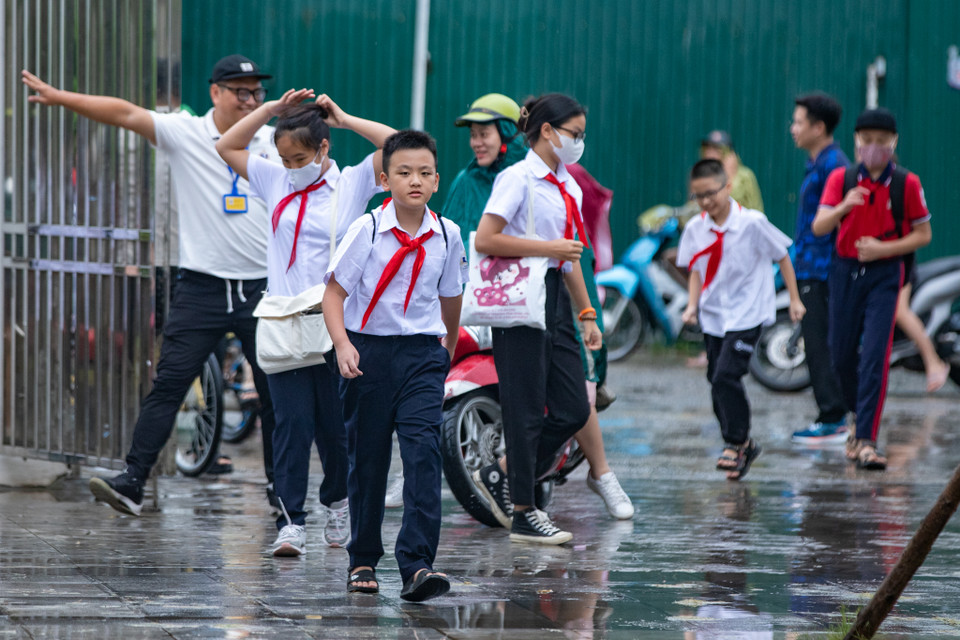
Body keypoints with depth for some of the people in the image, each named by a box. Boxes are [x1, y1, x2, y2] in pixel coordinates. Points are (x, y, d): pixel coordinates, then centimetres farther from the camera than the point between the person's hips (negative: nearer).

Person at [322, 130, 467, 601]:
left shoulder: (446, 235, 1)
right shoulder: (367, 230, -8)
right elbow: (333, 291, -8)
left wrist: (447, 351, 28)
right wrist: (342, 344, -22)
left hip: (422, 354, 1)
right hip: (369, 351, -1)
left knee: (423, 453, -14)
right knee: (367, 458, 6)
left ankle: (417, 564, -20)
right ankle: (363, 560, 23)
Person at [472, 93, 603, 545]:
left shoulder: (569, 187, 15)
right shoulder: (518, 178, -9)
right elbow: (485, 240, -18)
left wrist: (586, 313, 19)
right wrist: (549, 248, -18)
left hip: (555, 297, 8)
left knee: (573, 409, 5)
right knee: (527, 410, -3)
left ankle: (502, 478, 20)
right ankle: (523, 515, 5)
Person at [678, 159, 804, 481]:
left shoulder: (752, 223, -12)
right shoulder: (695, 229, 0)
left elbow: (782, 257, -1)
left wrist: (794, 299, 3)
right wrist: (693, 305, -1)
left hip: (746, 314, -6)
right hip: (713, 317, 6)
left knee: (726, 375, -19)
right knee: (717, 382, 10)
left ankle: (736, 443, -7)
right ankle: (743, 445, 25)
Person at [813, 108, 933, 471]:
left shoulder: (907, 183, -2)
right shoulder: (841, 178, 1)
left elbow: (923, 234, 3)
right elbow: (819, 227, -7)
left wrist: (885, 249, -12)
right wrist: (844, 207, -26)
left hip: (884, 274, -3)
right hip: (845, 271, 3)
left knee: (875, 356, -13)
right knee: (842, 354, 6)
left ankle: (866, 441, -16)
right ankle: (861, 419, 32)